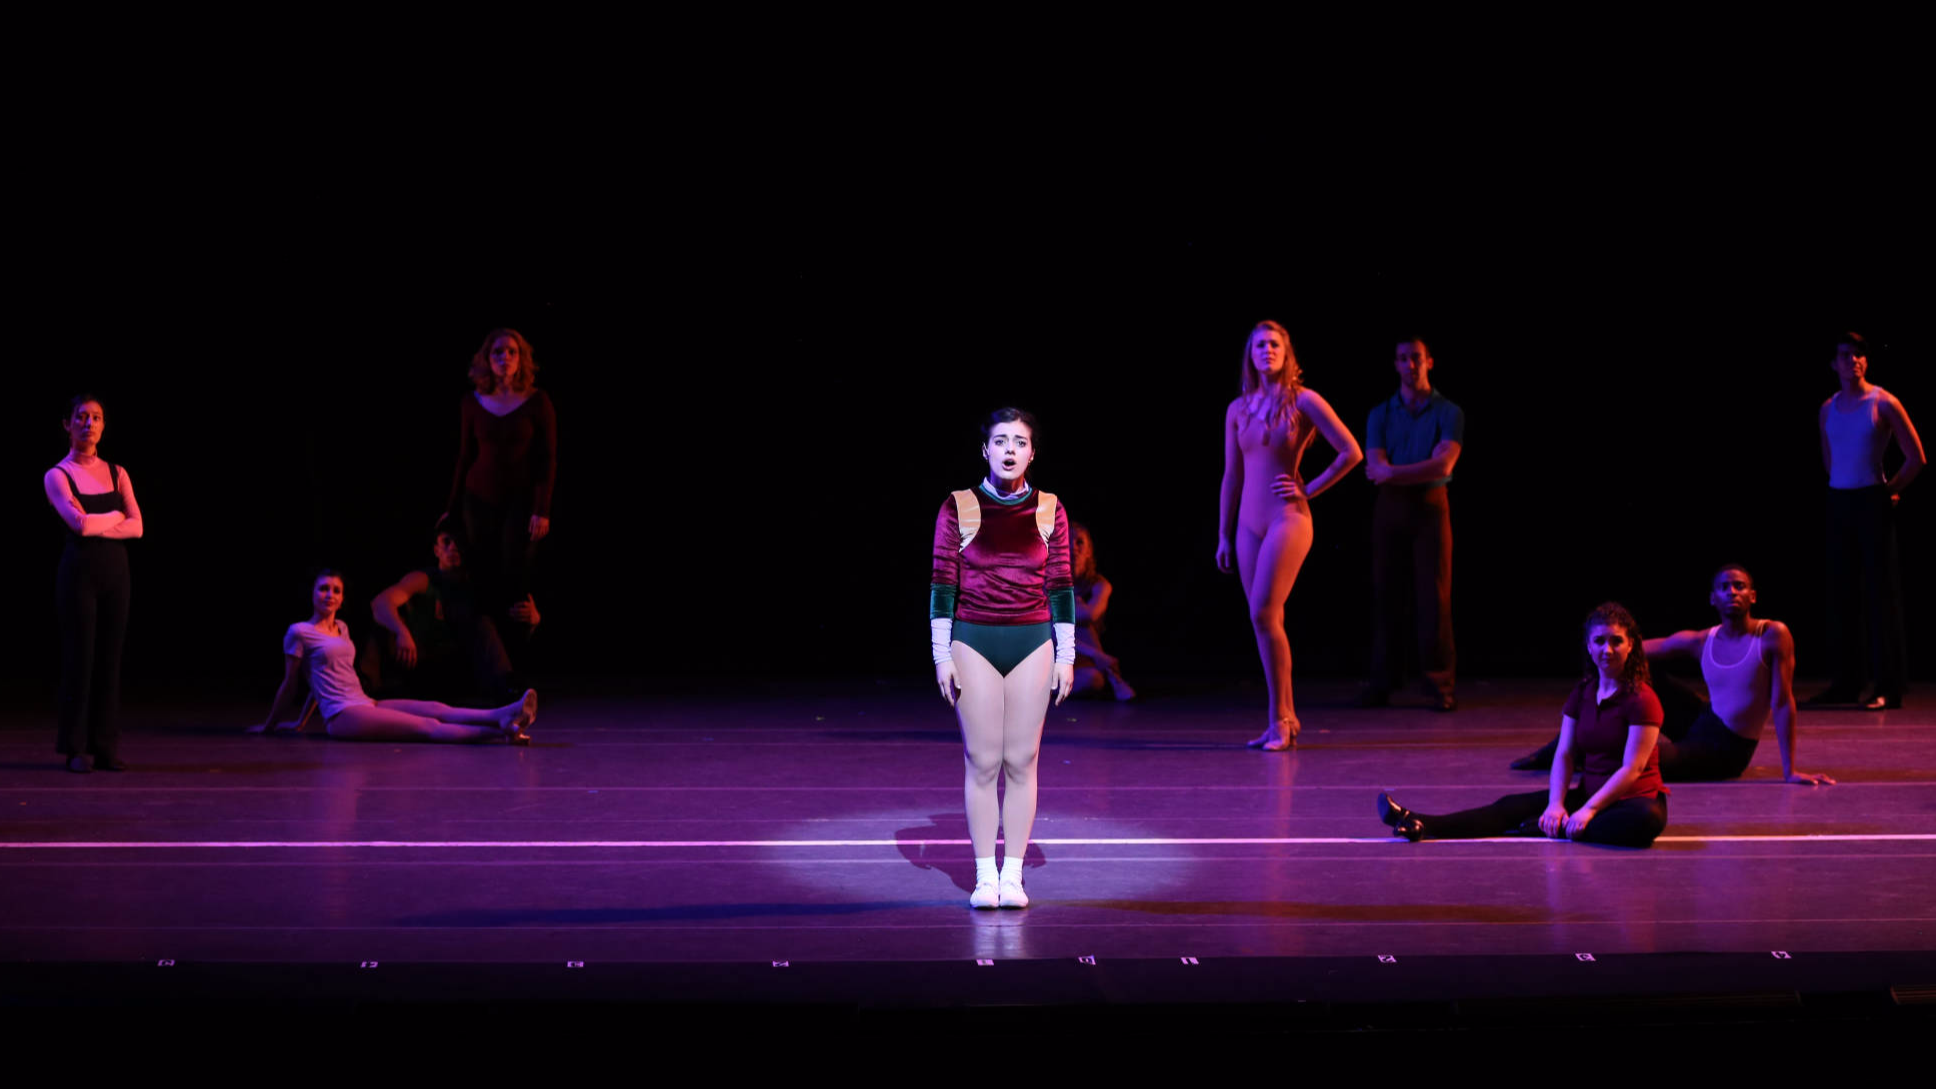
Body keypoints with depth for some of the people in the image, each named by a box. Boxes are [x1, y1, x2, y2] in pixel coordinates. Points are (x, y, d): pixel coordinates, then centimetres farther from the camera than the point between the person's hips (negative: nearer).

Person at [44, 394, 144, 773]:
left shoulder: (116, 473, 11)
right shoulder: (57, 476, -2)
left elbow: (136, 526, -1)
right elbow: (80, 525, -17)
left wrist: (95, 525, -12)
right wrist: (115, 517, -2)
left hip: (115, 571, 4)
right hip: (79, 571, -4)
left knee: (110, 657, 4)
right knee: (80, 657, -1)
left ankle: (106, 745, 9)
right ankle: (77, 747, 5)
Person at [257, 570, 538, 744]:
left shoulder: (341, 628, 22)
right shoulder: (299, 632, -1)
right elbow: (289, 685, 7)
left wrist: (300, 721, 35)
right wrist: (269, 726, 14)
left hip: (365, 705, 7)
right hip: (341, 716, -7)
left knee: (435, 709, -20)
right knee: (427, 727, -26)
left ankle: (503, 715, -42)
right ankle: (499, 731, -45)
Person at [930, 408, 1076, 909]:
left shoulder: (1049, 511, 4)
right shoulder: (958, 508, -1)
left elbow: (1061, 586, 7)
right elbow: (942, 585, 0)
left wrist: (1066, 655, 4)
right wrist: (942, 655, -3)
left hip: (1033, 642, 1)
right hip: (974, 642, -1)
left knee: (1021, 761, 2)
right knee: (983, 762, -1)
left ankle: (1012, 875, 9)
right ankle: (984, 876, 6)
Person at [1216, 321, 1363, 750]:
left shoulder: (1303, 401, -3)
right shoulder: (1238, 409, 11)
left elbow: (1351, 452, -5)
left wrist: (1310, 490, -4)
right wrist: (1223, 535, 13)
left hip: (1288, 520, -6)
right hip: (1249, 524, 6)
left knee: (1263, 614, -15)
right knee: (1267, 621, 6)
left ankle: (1279, 721, -6)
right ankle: (1286, 718, 14)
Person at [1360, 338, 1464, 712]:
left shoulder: (1448, 413, 3)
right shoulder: (1380, 414, 10)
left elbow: (1443, 464, -11)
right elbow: (1374, 468, -2)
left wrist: (1393, 472, -15)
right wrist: (1420, 473, -16)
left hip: (1430, 508, -2)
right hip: (1389, 509, 2)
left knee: (1434, 595, -5)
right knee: (1386, 594, 2)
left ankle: (1439, 684, -2)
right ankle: (1381, 684, 6)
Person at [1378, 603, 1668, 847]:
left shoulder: (1641, 700, -12)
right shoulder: (1582, 693, 8)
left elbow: (1632, 768, -19)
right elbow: (1564, 754, 1)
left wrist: (1588, 811, -26)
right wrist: (1556, 804, -16)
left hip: (1635, 798, -5)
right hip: (1588, 794, 5)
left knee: (1646, 820, -41)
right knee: (1514, 806, -14)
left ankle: (1537, 828, -35)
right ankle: (1421, 825, -33)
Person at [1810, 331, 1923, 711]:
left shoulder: (1883, 403, -5)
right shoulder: (1828, 409, 10)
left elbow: (1916, 458, -4)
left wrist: (1890, 491, 0)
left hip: (1872, 503, -5)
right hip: (1838, 503, 5)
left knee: (1880, 591, -5)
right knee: (1841, 592, 7)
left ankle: (1886, 685, -4)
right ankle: (1848, 682, 14)